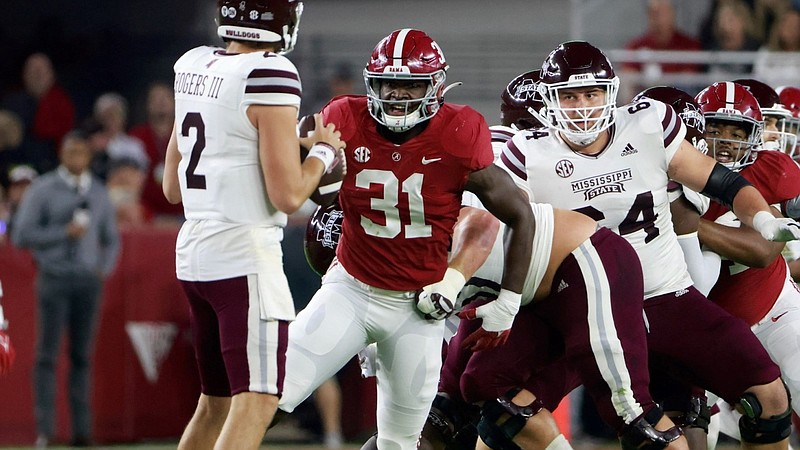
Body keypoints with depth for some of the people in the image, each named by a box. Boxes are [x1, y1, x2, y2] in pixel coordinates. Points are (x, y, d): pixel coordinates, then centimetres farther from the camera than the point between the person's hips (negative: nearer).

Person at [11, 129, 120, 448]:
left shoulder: (99, 193, 15)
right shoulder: (42, 190, 1)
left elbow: (111, 239, 23)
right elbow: (22, 235, -5)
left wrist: (105, 268, 5)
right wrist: (64, 233, -12)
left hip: (89, 280, 4)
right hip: (55, 277, -4)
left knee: (82, 355, 3)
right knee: (48, 354, -8)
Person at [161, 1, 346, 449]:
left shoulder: (193, 66, 10)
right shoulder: (269, 78, -14)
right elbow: (288, 196, -14)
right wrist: (323, 152, 5)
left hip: (193, 248, 8)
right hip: (245, 252, -8)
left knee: (217, 403, 17)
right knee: (256, 402, -9)